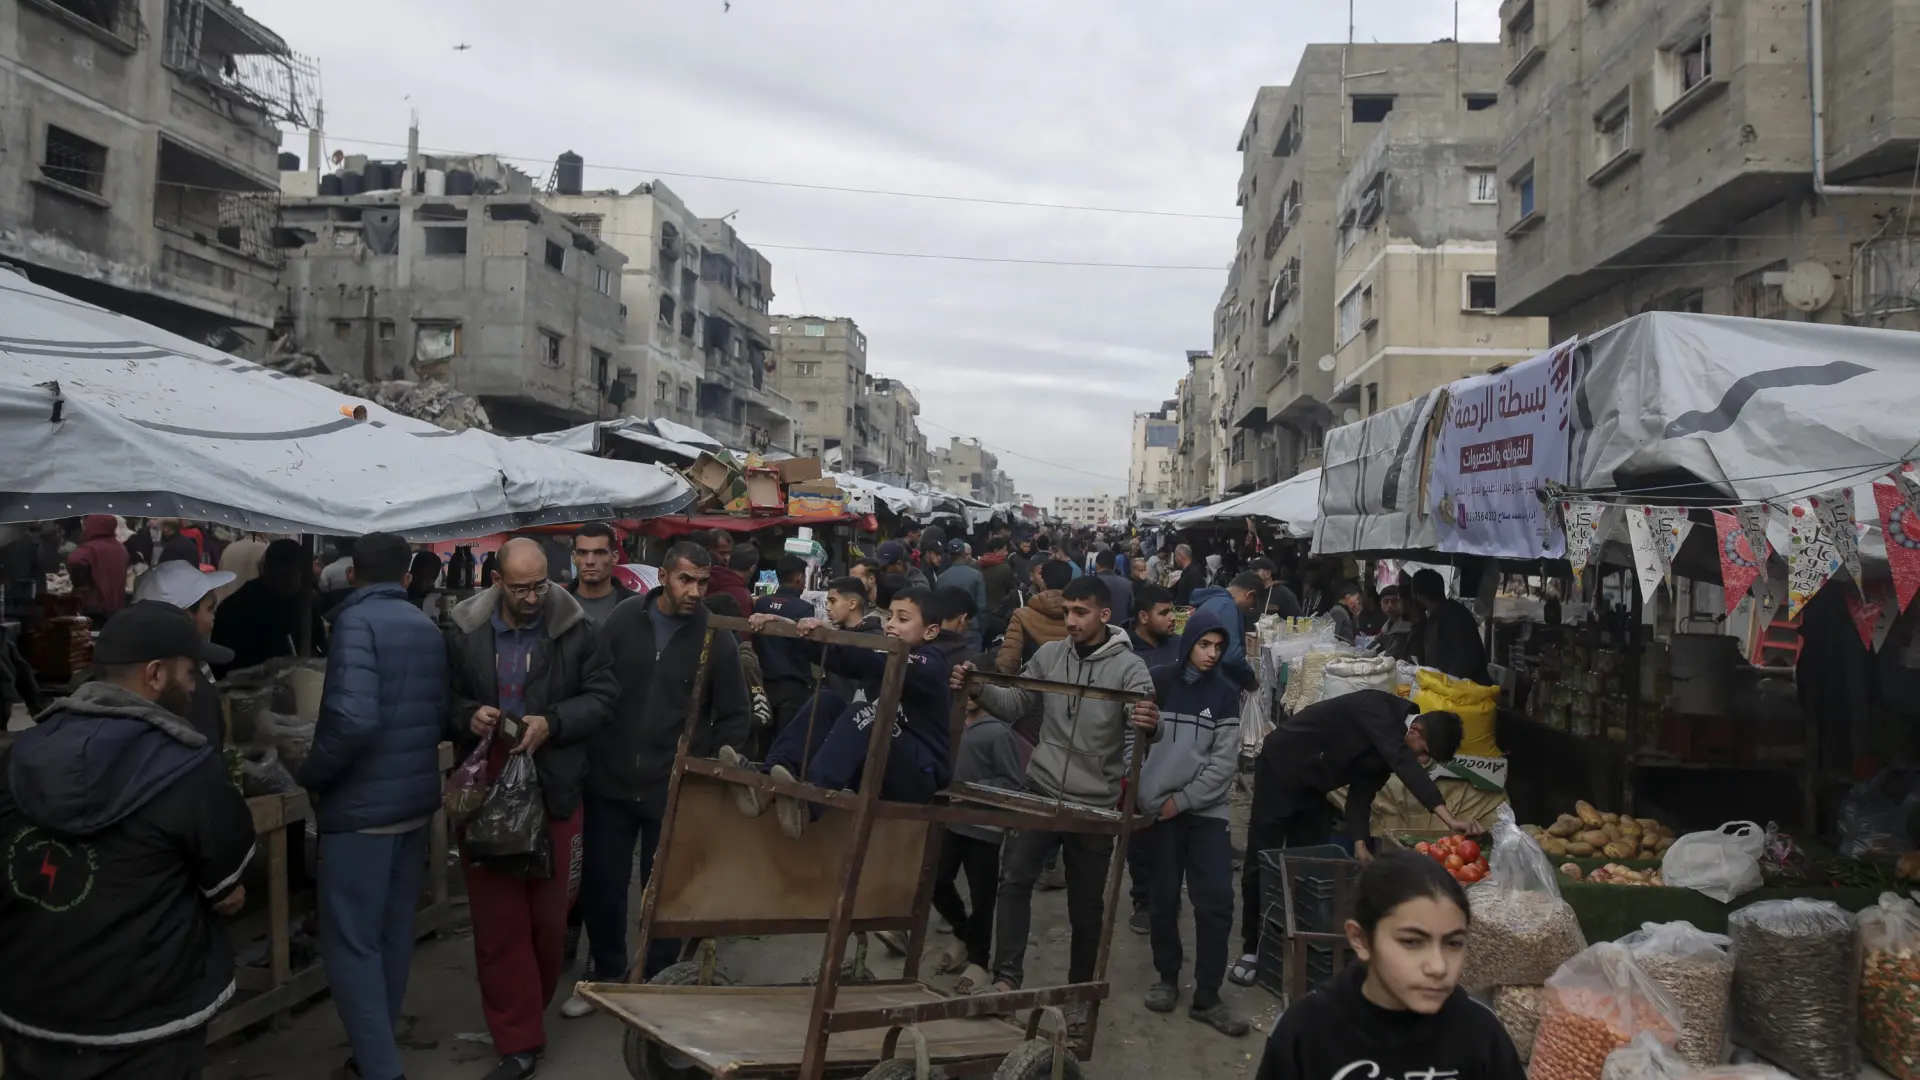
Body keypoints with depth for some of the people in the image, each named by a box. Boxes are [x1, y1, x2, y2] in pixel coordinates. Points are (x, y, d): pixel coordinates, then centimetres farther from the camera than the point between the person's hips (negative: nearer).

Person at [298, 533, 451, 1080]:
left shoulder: (356, 621, -14)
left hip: (361, 805, -8)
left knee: (350, 944, 0)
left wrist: (311, 776, -11)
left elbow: (353, 719, -26)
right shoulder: (428, 628, 8)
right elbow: (444, 715, 11)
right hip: (416, 800, 8)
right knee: (395, 930, 17)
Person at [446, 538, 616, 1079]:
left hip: (553, 790, -1)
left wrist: (552, 723, -15)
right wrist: (468, 714, -9)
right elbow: (446, 696, 12)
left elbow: (601, 694, -1)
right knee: (497, 920, 3)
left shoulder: (575, 629, -5)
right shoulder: (465, 632, 1)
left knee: (549, 913, 9)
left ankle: (527, 1012, 34)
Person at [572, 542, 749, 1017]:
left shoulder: (716, 640, -5)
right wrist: (591, 756, -7)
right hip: (611, 783, 2)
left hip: (675, 793, -2)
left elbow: (735, 717, 0)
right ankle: (606, 973, 33)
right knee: (601, 886, 12)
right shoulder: (623, 622, -2)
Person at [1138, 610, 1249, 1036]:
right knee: (1164, 898, 5)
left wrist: (1182, 800, -9)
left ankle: (1207, 997, 5)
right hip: (1159, 808, -1)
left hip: (1207, 810, 1)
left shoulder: (1226, 695, 4)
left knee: (1216, 902, -4)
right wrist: (1138, 794, -12)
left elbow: (1225, 762, -1)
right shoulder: (1158, 683, 0)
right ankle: (1167, 978, 24)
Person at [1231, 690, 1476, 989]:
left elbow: (1363, 790, 0)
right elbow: (1405, 765, -40)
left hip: (1312, 787, 8)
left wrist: (1359, 842, -15)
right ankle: (1252, 949, 7)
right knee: (1261, 863, -3)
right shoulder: (1379, 709, -27)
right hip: (1280, 770, -8)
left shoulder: (1391, 744, -1)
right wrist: (1450, 819, -46)